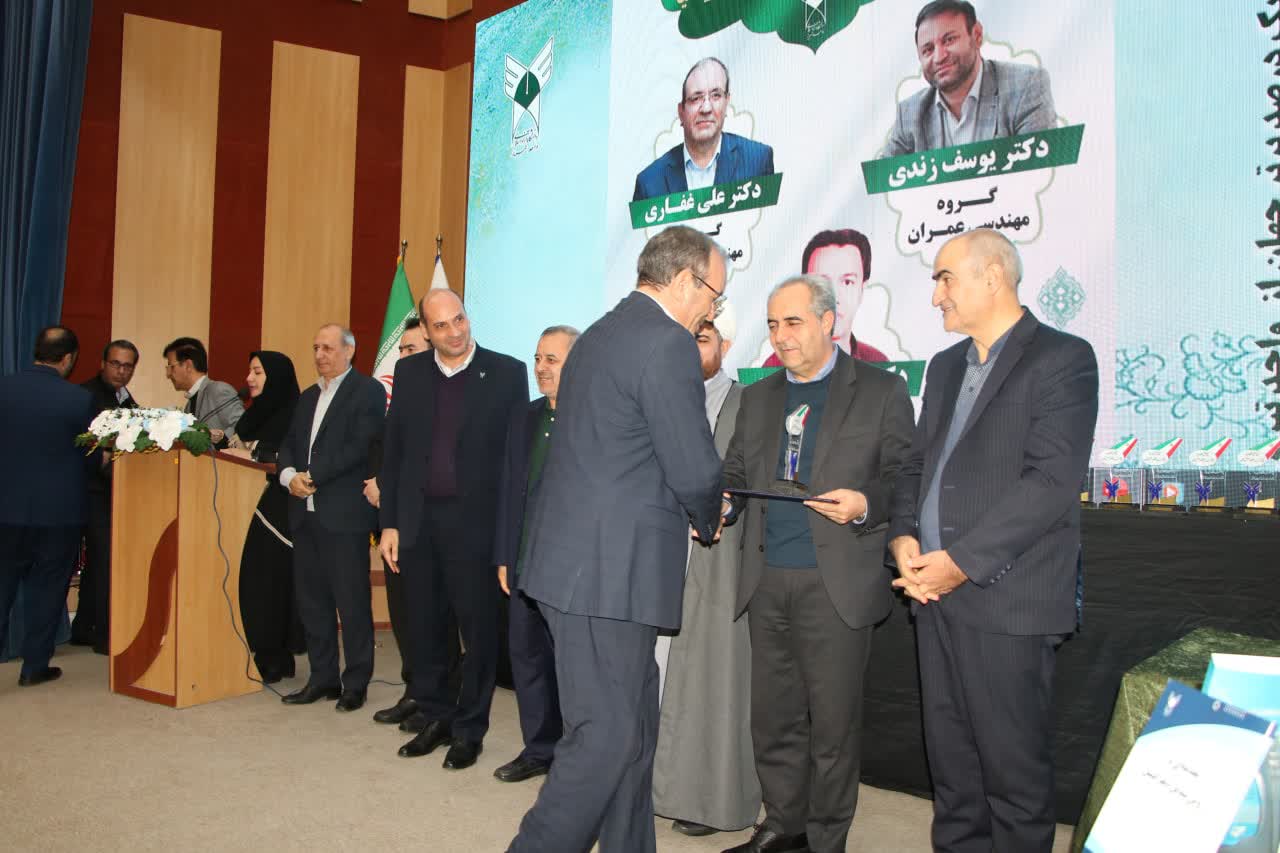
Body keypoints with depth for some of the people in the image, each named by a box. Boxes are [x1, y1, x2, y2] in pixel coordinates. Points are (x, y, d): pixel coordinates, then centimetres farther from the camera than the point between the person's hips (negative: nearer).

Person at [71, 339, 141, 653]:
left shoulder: (126, 399, 16)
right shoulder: (86, 395, -9)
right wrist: (103, 457, -29)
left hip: (116, 487, 8)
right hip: (95, 488, -8)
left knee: (97, 559, 13)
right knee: (104, 557, -10)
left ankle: (83, 628, 23)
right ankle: (105, 634, -4)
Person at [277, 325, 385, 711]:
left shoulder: (367, 390, -4)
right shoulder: (308, 397, 21)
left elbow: (360, 446, -14)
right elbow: (289, 444, 17)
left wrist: (312, 476, -14)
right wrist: (289, 475, -4)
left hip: (344, 513, -7)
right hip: (306, 512, 8)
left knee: (352, 601, -1)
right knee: (311, 599, 11)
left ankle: (355, 683, 8)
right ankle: (322, 678, 21)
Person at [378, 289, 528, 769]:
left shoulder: (507, 373, -3)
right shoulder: (409, 373, 8)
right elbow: (392, 450, 9)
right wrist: (389, 523, 5)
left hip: (474, 521, -3)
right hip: (417, 520, 4)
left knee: (478, 630, 5)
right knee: (424, 627, 12)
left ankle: (469, 729, 20)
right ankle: (434, 719, 28)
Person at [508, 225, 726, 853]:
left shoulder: (599, 335, 16)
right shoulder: (668, 344, -14)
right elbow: (695, 470, -18)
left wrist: (691, 511, 18)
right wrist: (708, 520, 4)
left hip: (580, 561, 10)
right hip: (609, 570, -10)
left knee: (634, 725, 17)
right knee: (610, 735, -1)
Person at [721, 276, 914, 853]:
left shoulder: (881, 391, 1)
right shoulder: (758, 398, 16)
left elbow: (904, 478, -1)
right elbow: (737, 474, 17)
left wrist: (865, 503, -19)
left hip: (836, 583, -4)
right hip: (766, 581, 5)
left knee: (833, 720, 3)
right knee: (772, 716, 11)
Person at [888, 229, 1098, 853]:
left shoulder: (1062, 359, -6)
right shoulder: (945, 367, 18)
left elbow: (1052, 482, -15)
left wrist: (962, 562, -17)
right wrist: (903, 537, 0)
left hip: (1008, 597, -7)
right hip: (936, 592, 7)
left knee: (1014, 770, 1)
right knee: (950, 762, 13)